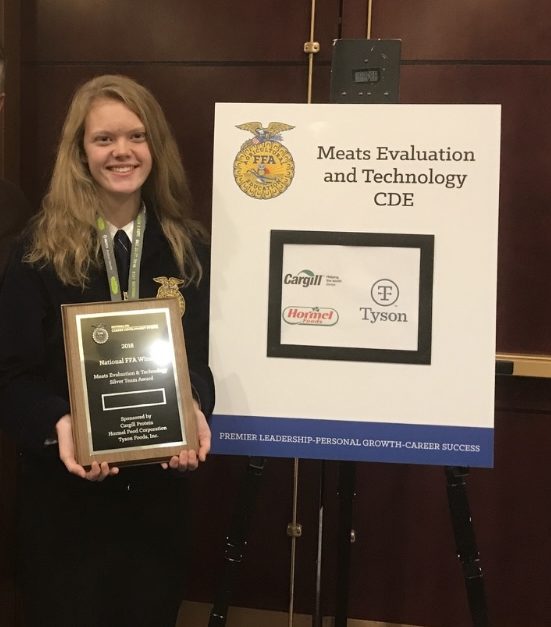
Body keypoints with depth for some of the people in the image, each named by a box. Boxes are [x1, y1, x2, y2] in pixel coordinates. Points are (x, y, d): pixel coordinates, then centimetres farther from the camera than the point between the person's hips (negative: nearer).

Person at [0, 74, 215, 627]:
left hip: (157, 486, 3)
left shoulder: (188, 247, 1)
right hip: (62, 489, -2)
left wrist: (195, 408, -20)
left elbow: (197, 354, 0)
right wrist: (58, 425, -27)